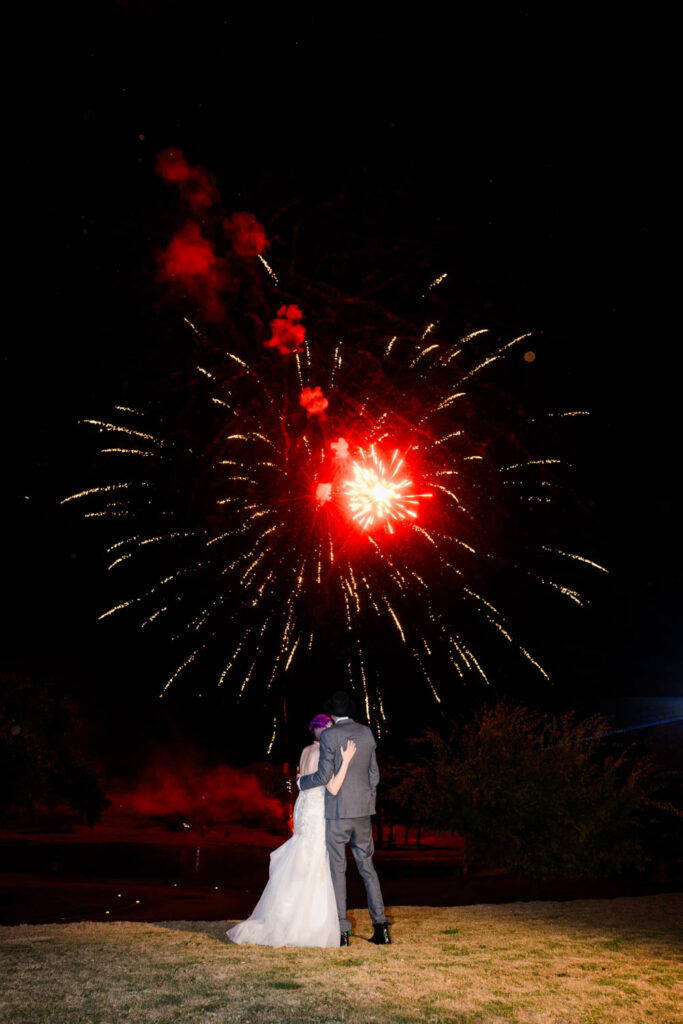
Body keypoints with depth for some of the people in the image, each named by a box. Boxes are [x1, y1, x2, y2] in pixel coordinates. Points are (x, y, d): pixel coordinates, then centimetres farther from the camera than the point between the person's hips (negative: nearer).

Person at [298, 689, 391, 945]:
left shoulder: (329, 735, -11)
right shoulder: (366, 733, 6)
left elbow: (325, 775, -13)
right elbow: (374, 773, 10)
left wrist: (302, 781, 5)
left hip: (337, 811, -5)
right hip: (363, 810, 5)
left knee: (337, 869, 4)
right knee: (367, 867, 14)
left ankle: (341, 931, 8)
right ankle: (380, 926, 12)